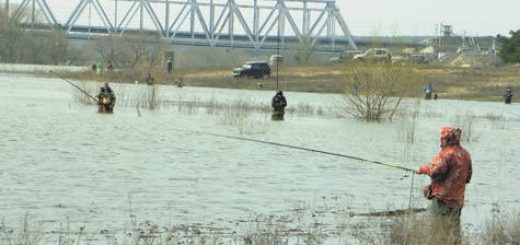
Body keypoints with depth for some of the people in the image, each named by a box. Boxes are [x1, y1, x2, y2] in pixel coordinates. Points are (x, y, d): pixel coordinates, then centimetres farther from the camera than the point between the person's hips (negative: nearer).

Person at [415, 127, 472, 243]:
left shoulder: (446, 153, -15)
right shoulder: (465, 154, 10)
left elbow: (436, 171, -21)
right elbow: (468, 177, 17)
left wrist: (422, 169, -6)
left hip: (443, 197, -8)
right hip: (458, 198, 8)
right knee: (454, 227, 14)